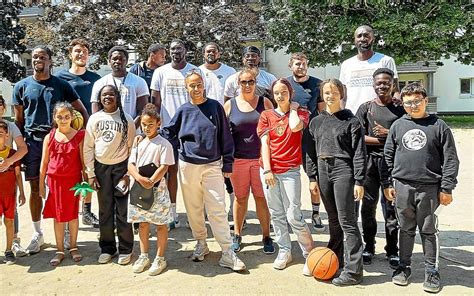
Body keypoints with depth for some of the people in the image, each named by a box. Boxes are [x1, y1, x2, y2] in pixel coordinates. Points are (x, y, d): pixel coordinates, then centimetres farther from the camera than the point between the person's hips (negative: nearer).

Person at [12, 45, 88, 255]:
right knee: (35, 188, 6)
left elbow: (82, 112, 7)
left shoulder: (61, 85, 4)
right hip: (32, 142, 1)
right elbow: (18, 119, 10)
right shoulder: (22, 86, 8)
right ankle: (37, 233, 19)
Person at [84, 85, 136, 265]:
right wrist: (90, 173, -1)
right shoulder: (94, 119, 3)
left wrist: (129, 172, -6)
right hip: (101, 167, 2)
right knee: (105, 210, 7)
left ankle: (125, 249, 12)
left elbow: (132, 147, -1)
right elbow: (88, 147, 4)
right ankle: (107, 248, 21)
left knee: (123, 210, -1)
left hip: (121, 166, -2)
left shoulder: (126, 119, -1)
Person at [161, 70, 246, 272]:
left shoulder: (215, 107, 1)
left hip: (212, 165, -2)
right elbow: (168, 132, 14)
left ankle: (227, 252, -1)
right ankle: (201, 243, 28)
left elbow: (225, 136, 3)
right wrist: (179, 148, 2)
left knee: (218, 208, -5)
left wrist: (227, 163, 1)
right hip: (188, 166, 2)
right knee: (194, 208, 11)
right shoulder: (183, 110, 4)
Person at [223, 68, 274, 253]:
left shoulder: (265, 103, 5)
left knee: (261, 198, 3)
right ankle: (237, 236, 23)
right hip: (238, 159, 1)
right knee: (240, 198, 9)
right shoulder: (230, 105, 5)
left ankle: (266, 237, 16)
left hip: (260, 157, 0)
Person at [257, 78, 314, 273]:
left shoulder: (301, 113, 6)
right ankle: (284, 252, 22)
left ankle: (310, 253, 9)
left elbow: (295, 126, -19)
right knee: (276, 214, 9)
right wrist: (267, 170, -6)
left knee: (293, 216, -7)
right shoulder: (267, 115, 9)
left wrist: (293, 109, -1)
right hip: (269, 170, 3)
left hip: (290, 171, -2)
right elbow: (264, 143, 2)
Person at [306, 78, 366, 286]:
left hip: (343, 170, -5)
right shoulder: (316, 122, 13)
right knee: (333, 219, 15)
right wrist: (312, 177, 8)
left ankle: (353, 271, 1)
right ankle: (335, 259, 28)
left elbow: (359, 153, -5)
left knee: (347, 220, -5)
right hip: (323, 171, 5)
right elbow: (311, 151, 13)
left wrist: (359, 181, -9)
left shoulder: (351, 121, -2)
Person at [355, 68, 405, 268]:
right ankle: (369, 246, 22)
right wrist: (385, 140, -9)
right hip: (370, 162, 1)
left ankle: (392, 251, 16)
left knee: (391, 208, 3)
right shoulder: (365, 108, 6)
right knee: (368, 206, 7)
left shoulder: (400, 109, 6)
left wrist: (387, 133, -11)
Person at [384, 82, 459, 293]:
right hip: (402, 186, 2)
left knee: (429, 230, 8)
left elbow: (450, 159, -2)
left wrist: (446, 188, -6)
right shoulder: (398, 125, 6)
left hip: (429, 187, -2)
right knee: (406, 229, 13)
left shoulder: (439, 126, -1)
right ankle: (404, 267, 26)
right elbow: (388, 155, 9)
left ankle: (432, 271, 22)